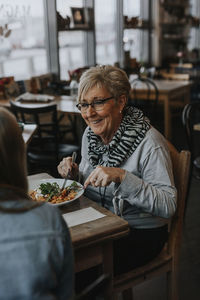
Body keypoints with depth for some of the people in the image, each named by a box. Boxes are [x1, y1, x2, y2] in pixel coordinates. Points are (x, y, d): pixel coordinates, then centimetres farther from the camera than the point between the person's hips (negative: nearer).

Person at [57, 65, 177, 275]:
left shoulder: (149, 143, -21)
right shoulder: (90, 134, 1)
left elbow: (168, 206, -24)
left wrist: (122, 177, -34)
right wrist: (75, 174, -8)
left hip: (140, 233, -6)